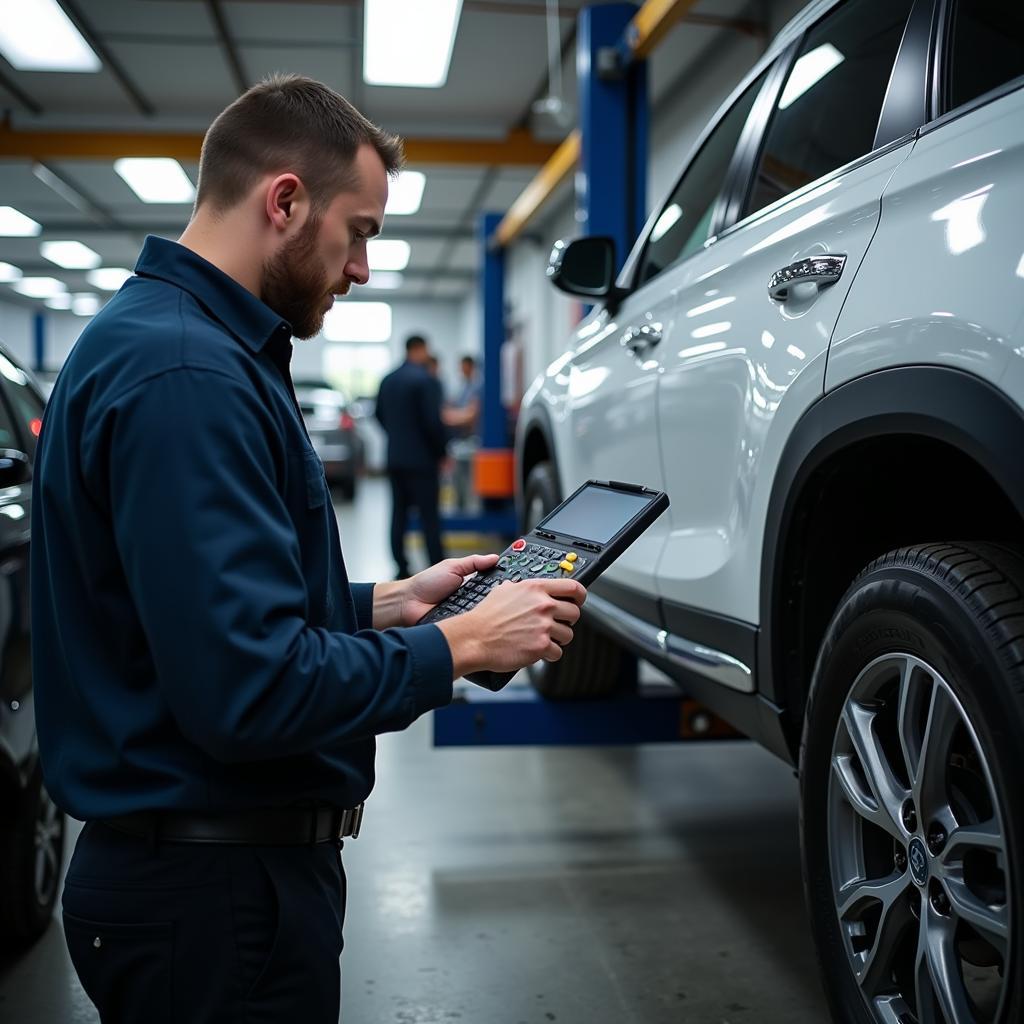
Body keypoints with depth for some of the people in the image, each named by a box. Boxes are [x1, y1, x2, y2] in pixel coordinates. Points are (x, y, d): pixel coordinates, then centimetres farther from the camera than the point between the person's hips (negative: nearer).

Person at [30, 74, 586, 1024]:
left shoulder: (188, 346, 11)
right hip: (218, 884, -10)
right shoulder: (185, 374, -23)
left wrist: (393, 602, 9)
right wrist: (462, 643, -17)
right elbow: (252, 688, -29)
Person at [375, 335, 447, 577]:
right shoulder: (426, 380, -14)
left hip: (395, 457, 7)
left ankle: (401, 568, 11)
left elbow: (380, 415, 16)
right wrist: (442, 450, -5)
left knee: (399, 513, 9)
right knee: (429, 515, -4)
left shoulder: (387, 380, 9)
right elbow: (433, 421, -17)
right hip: (422, 458, -7)